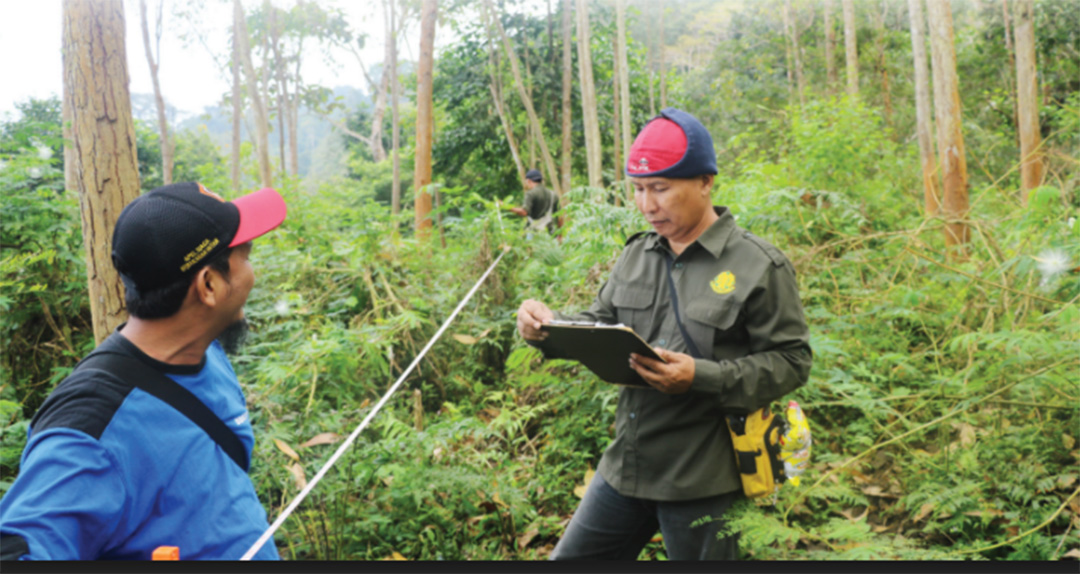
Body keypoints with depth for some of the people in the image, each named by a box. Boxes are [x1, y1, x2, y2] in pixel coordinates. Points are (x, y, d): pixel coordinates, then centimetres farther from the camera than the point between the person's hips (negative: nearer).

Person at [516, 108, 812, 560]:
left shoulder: (759, 265, -11)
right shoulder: (636, 255, 7)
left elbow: (790, 362, -12)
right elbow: (599, 325, 13)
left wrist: (700, 377, -24)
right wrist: (551, 325, -8)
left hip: (703, 481, -6)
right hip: (626, 467, 6)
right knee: (573, 557, 13)